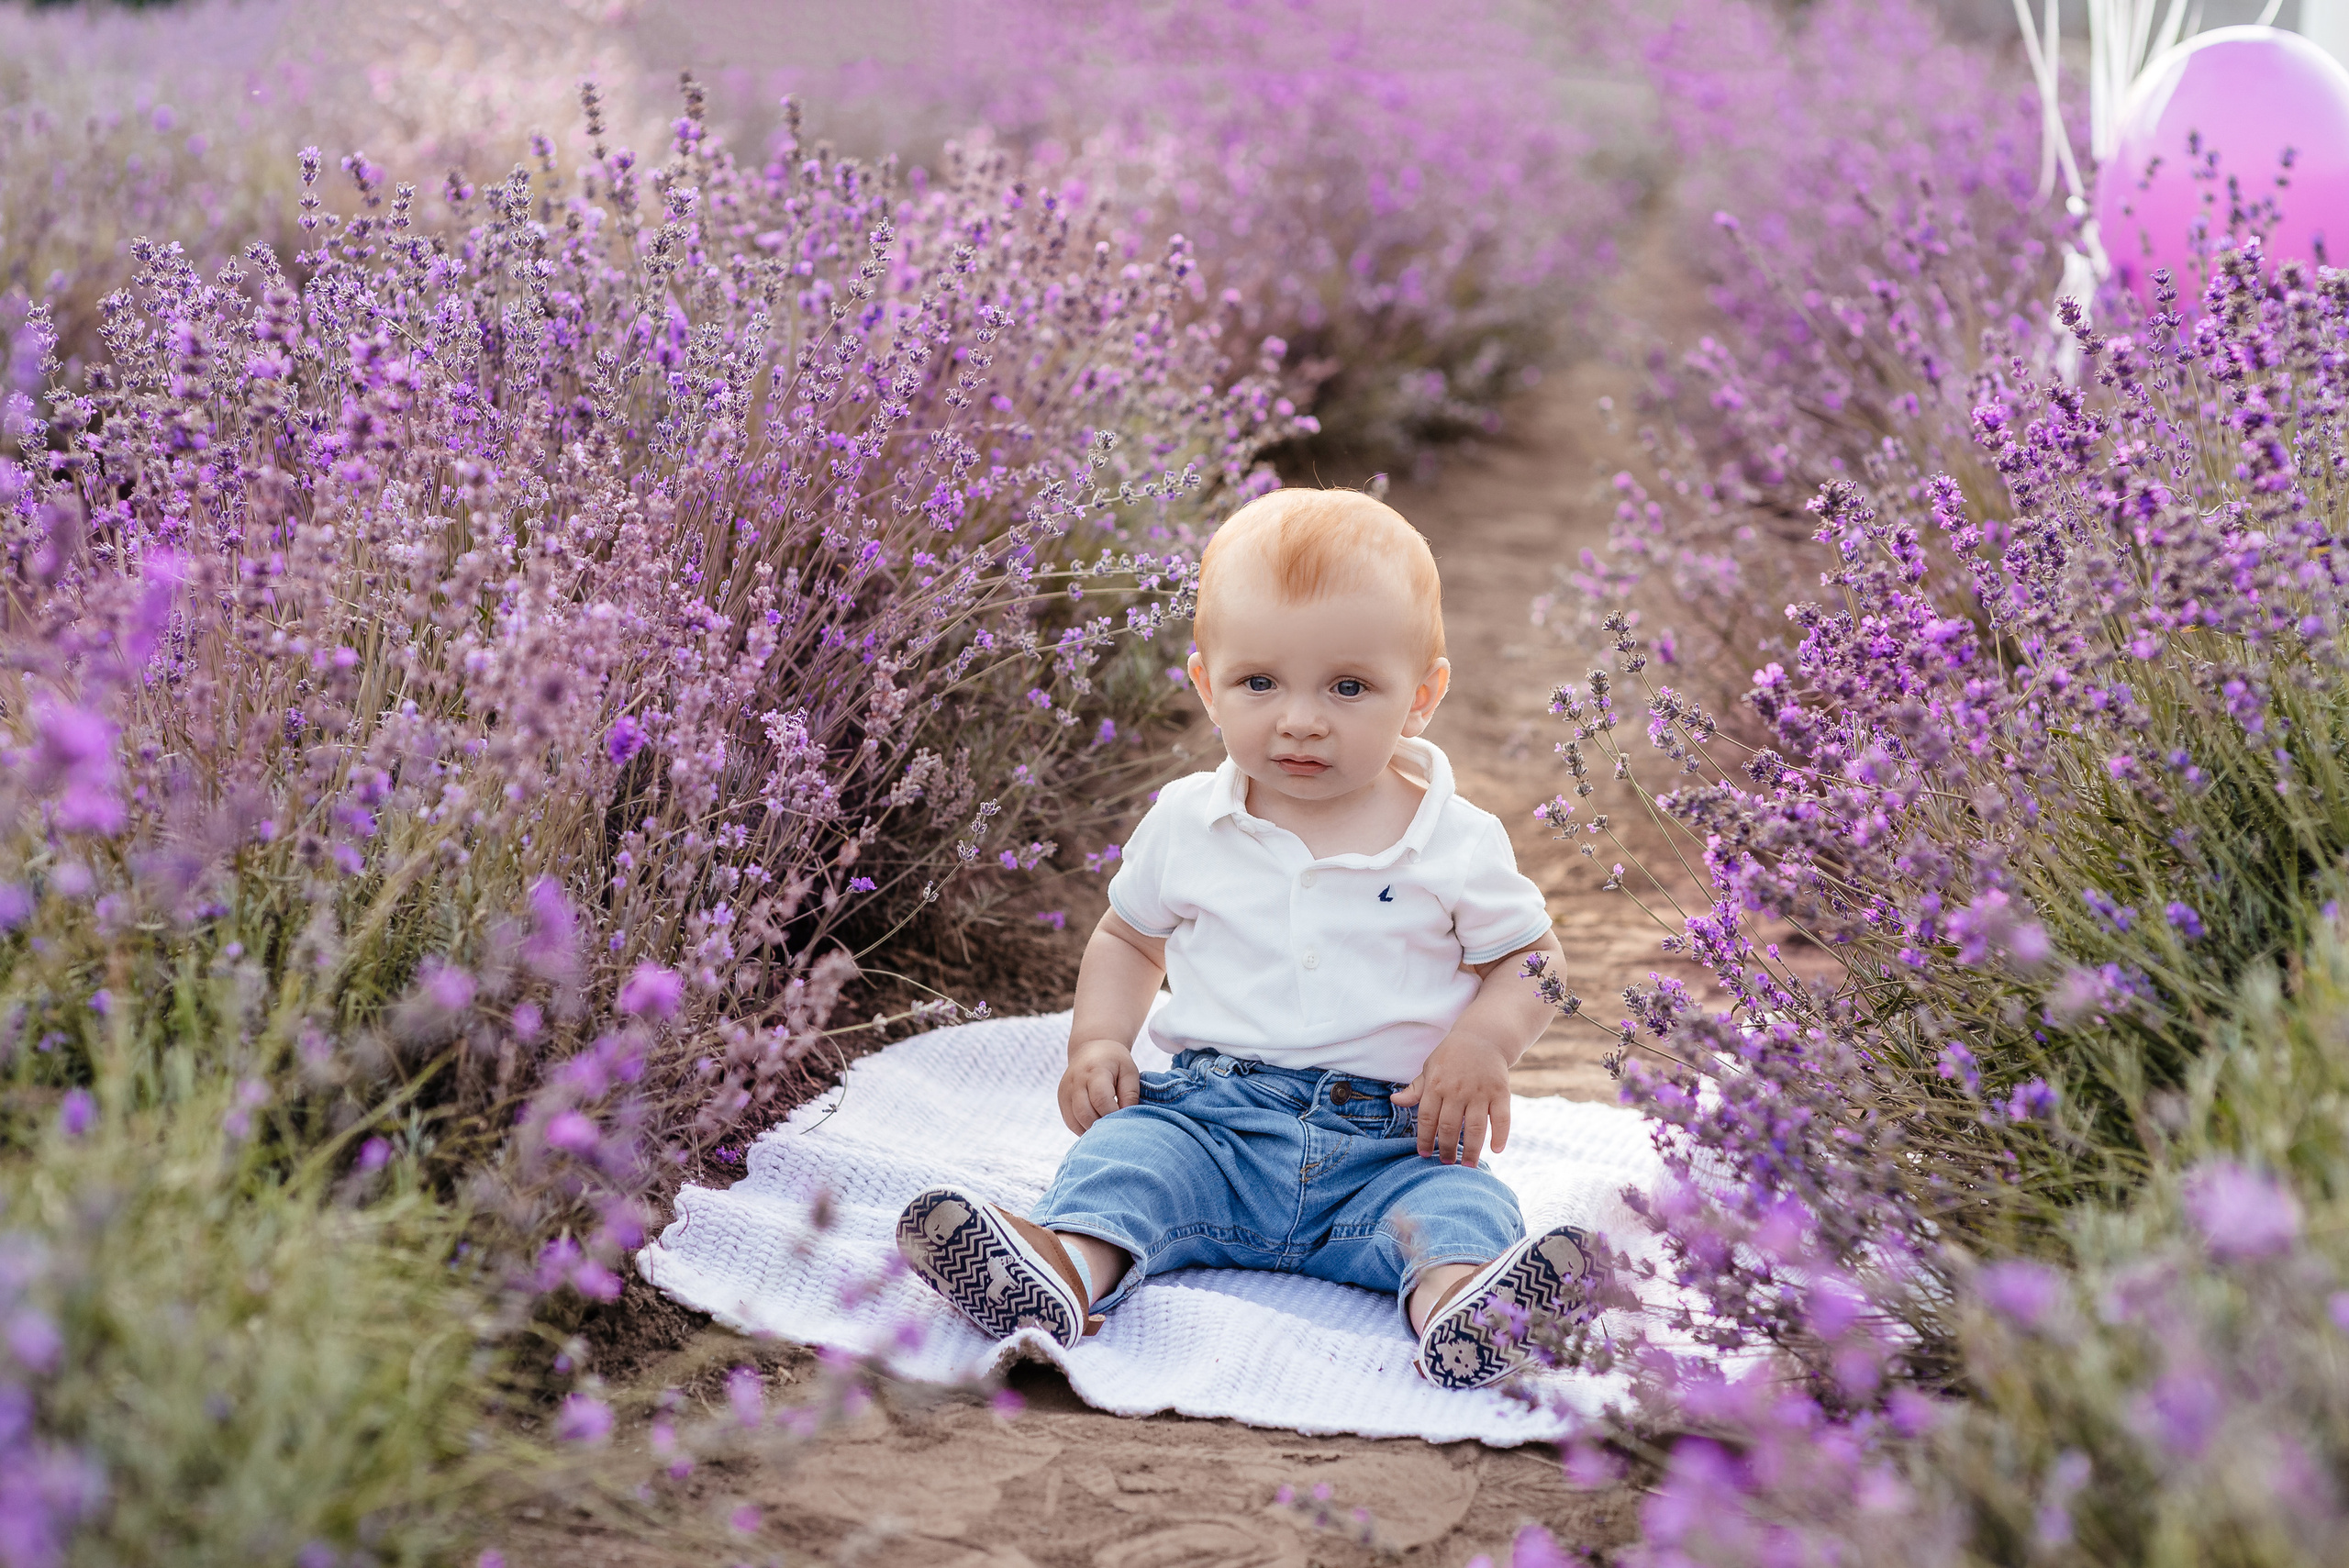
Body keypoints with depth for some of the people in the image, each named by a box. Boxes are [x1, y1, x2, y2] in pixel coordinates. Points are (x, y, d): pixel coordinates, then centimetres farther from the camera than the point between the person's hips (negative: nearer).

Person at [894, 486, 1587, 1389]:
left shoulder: (1458, 843, 0)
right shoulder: (1186, 826, 6)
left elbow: (1531, 959, 9)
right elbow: (1130, 936, 21)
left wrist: (1484, 1042, -12)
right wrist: (1098, 1039, 3)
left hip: (1388, 1139, -1)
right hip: (1212, 1116, 1)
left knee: (1463, 1201, -29)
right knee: (1127, 1147, -26)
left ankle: (1453, 1293, -58)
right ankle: (1068, 1265, -53)